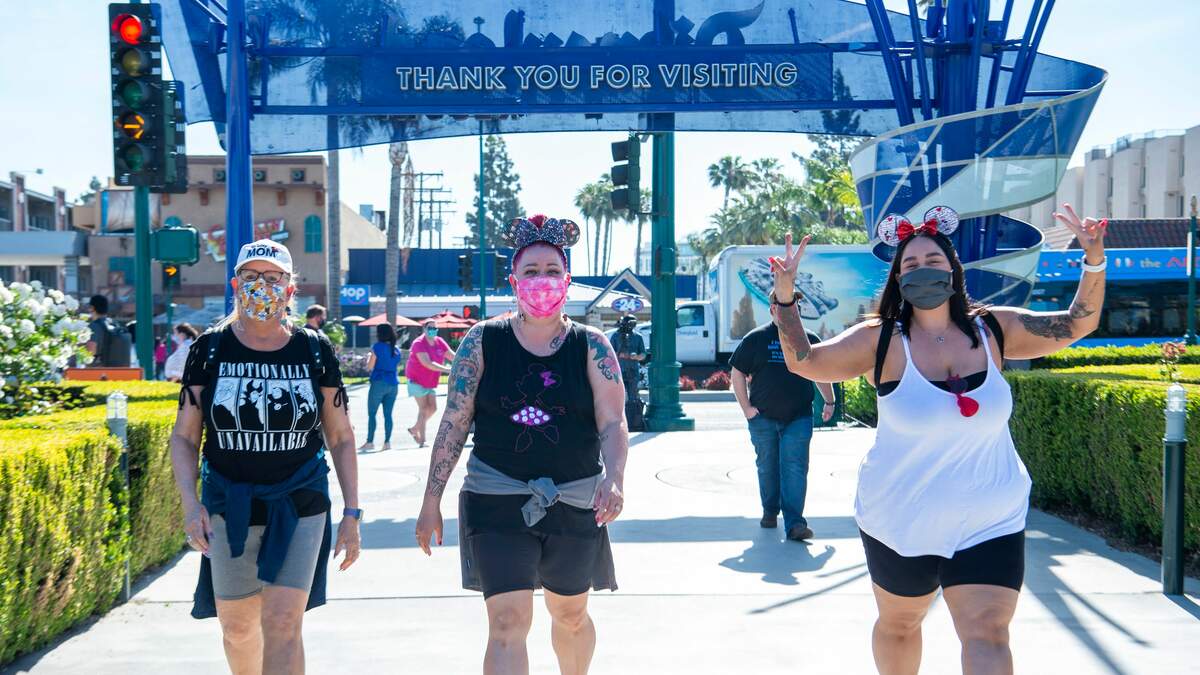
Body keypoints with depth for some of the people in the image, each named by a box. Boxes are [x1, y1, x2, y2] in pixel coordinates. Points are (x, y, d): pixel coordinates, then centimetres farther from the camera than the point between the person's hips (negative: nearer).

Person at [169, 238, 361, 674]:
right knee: (238, 627, 12)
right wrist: (190, 503, -11)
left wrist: (351, 513, 1)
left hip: (300, 507, -1)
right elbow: (185, 437, 3)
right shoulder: (210, 351, 0)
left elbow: (340, 437, 4)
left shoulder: (315, 351, -1)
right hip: (229, 510, 1)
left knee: (283, 626, -9)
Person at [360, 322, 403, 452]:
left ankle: (370, 442, -4)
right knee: (388, 414, 6)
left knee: (371, 413, 0)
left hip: (379, 383, -5)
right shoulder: (396, 349, 11)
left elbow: (369, 367, -4)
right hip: (393, 384, 5)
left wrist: (369, 357, 14)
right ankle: (387, 442, 2)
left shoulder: (377, 347, -6)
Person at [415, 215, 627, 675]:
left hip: (575, 503, 2)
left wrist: (613, 478, -27)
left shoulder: (592, 347, -1)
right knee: (507, 623, -9)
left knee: (571, 615, 18)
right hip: (497, 501, -1)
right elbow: (454, 422, 0)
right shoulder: (483, 341, -1)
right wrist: (432, 501, -1)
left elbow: (613, 424, -8)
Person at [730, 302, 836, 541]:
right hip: (763, 417, 0)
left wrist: (829, 402, 17)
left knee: (795, 468, -9)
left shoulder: (809, 340, 9)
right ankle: (770, 512, 29)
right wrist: (746, 407, -3)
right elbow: (737, 373, 4)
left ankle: (794, 523, -12)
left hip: (799, 418, 0)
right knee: (767, 467, 11)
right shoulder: (756, 338, 2)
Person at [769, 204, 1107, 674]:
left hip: (989, 522, 1)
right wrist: (785, 296, -21)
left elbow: (1077, 324, 4)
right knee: (899, 623, 17)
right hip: (900, 521, 0)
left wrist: (1094, 262, -10)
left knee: (988, 634, -9)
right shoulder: (881, 340, -8)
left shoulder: (994, 330, -1)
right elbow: (804, 361, -8)